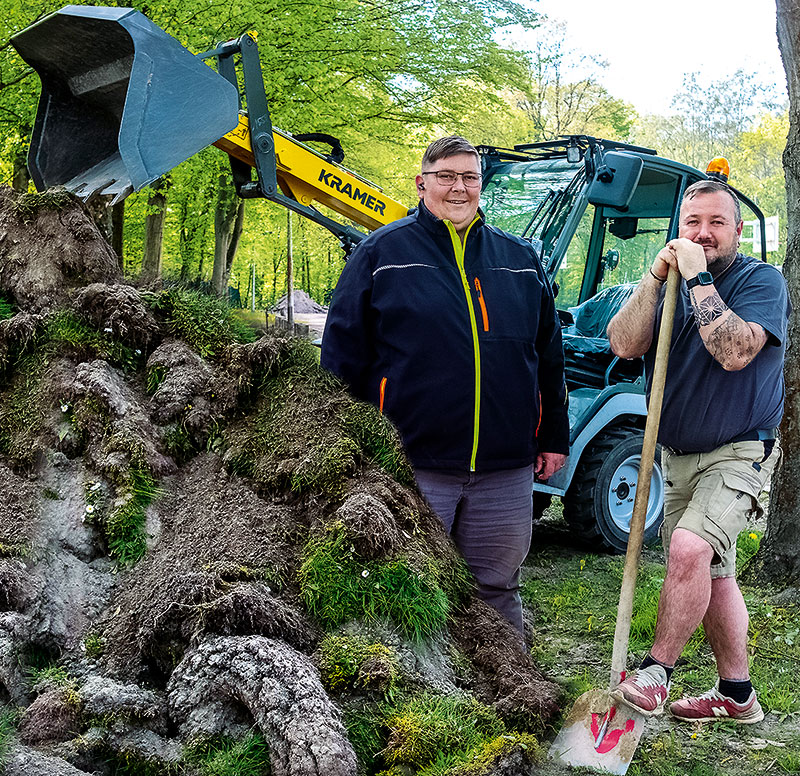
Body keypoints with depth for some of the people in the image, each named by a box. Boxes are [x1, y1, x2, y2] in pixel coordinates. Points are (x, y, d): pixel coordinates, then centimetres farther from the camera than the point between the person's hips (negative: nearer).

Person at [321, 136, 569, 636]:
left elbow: (549, 356, 18)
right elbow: (343, 356, 1)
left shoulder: (520, 261, 13)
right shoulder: (382, 254, 2)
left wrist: (554, 437, 14)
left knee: (498, 591, 13)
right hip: (410, 467, -3)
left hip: (506, 470, 3)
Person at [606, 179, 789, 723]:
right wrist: (656, 277, -19)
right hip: (678, 455, 7)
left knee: (690, 549, -27)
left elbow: (734, 351, -29)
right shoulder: (673, 283, 7)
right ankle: (736, 694, 28)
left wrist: (697, 277, -25)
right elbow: (624, 345, -10)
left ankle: (656, 670, -13)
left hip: (737, 454, -7)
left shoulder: (761, 281, -11)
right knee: (713, 573, 14)